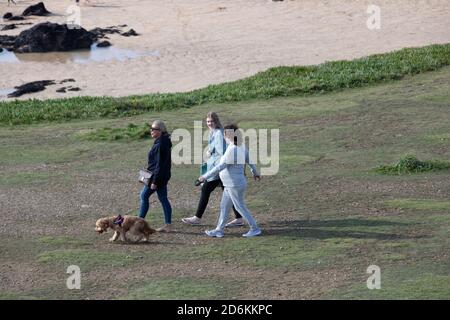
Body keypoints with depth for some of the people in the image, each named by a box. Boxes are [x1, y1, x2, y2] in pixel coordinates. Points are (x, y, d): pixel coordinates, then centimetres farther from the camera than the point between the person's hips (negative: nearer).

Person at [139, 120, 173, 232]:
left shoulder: (160, 145, -21)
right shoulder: (164, 142, 10)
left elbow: (159, 164, -22)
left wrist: (154, 181, -21)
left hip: (158, 176, -10)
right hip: (163, 176, 10)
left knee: (144, 195, 1)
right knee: (163, 198, 11)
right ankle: (168, 225, 11)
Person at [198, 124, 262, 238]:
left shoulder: (232, 150, -25)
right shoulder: (242, 147, 3)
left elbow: (220, 166, -26)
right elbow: (249, 160, 17)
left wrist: (205, 176, -20)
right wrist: (255, 172, 34)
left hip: (235, 185, -10)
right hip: (230, 185, 10)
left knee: (240, 207, 2)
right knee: (224, 206, 14)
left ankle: (255, 229, 11)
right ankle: (219, 230, 21)